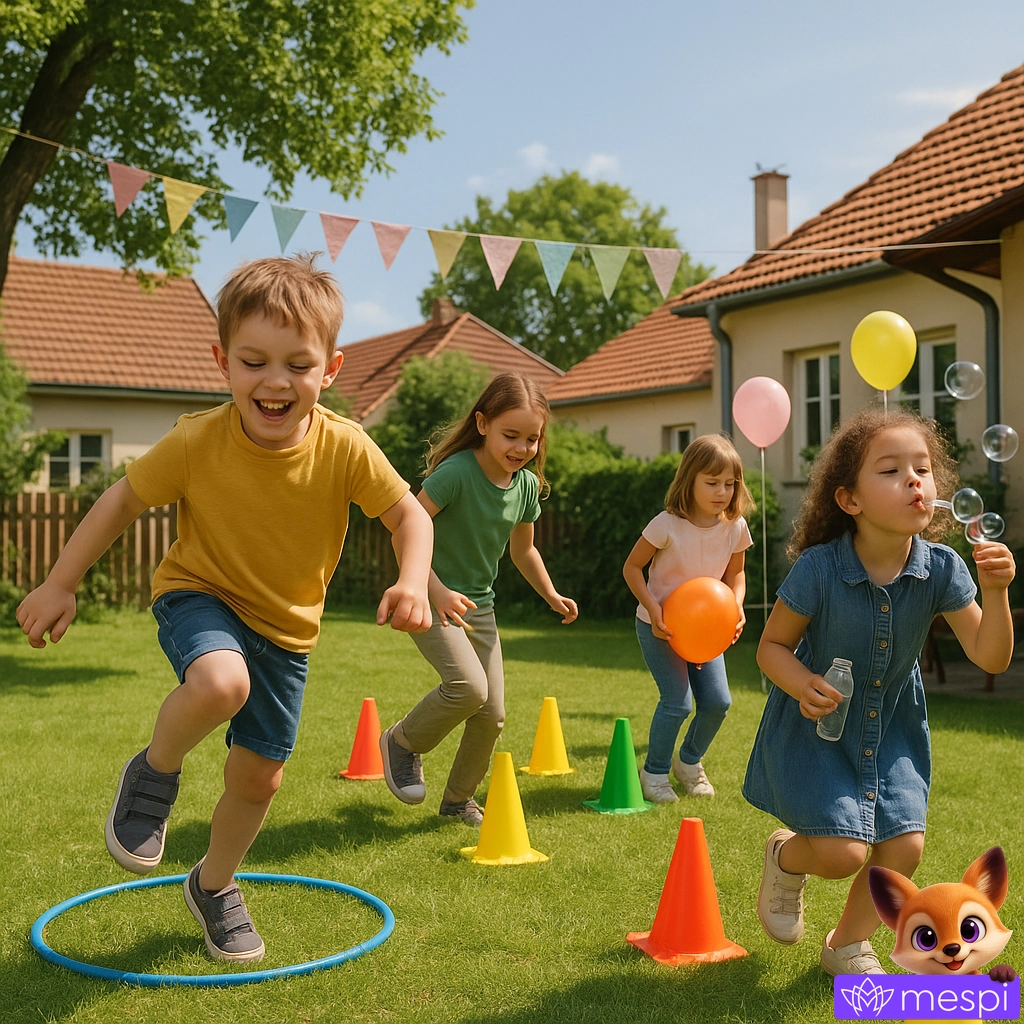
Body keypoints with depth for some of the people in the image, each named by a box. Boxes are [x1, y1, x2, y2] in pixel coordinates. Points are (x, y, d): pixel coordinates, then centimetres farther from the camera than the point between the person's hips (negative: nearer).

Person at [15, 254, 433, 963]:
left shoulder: (345, 449, -21)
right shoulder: (197, 441, -22)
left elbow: (408, 512, -9)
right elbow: (124, 500, -8)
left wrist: (413, 583, -28)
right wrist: (60, 585, -7)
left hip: (287, 627, 3)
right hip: (198, 594, -2)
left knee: (260, 776, 11)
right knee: (220, 682, -37)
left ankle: (215, 884, 42)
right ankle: (155, 772, -3)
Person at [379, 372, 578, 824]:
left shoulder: (527, 485, 0)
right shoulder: (456, 472, -22)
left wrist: (551, 595, 9)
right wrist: (438, 591, -32)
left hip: (479, 605, 7)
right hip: (432, 601, -7)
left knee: (492, 714, 6)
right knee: (469, 686, -26)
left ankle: (458, 800, 29)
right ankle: (402, 742, 3)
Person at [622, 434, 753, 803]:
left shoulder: (735, 527, -8)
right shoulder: (668, 524, -21)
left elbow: (735, 573, 8)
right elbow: (632, 567, -11)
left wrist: (736, 605, -11)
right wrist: (653, 608, -22)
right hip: (658, 626, -4)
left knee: (717, 701, -3)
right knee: (678, 703, -13)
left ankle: (689, 761, 26)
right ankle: (654, 772, 12)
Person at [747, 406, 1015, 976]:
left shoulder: (942, 570, -15)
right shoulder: (819, 568, -24)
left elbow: (990, 657, -12)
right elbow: (773, 645, -11)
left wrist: (995, 592, -28)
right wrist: (800, 683, -32)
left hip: (892, 725, 4)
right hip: (816, 722, -4)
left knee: (904, 845, -3)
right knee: (844, 852, -14)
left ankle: (849, 942, 26)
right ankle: (786, 855, 25)